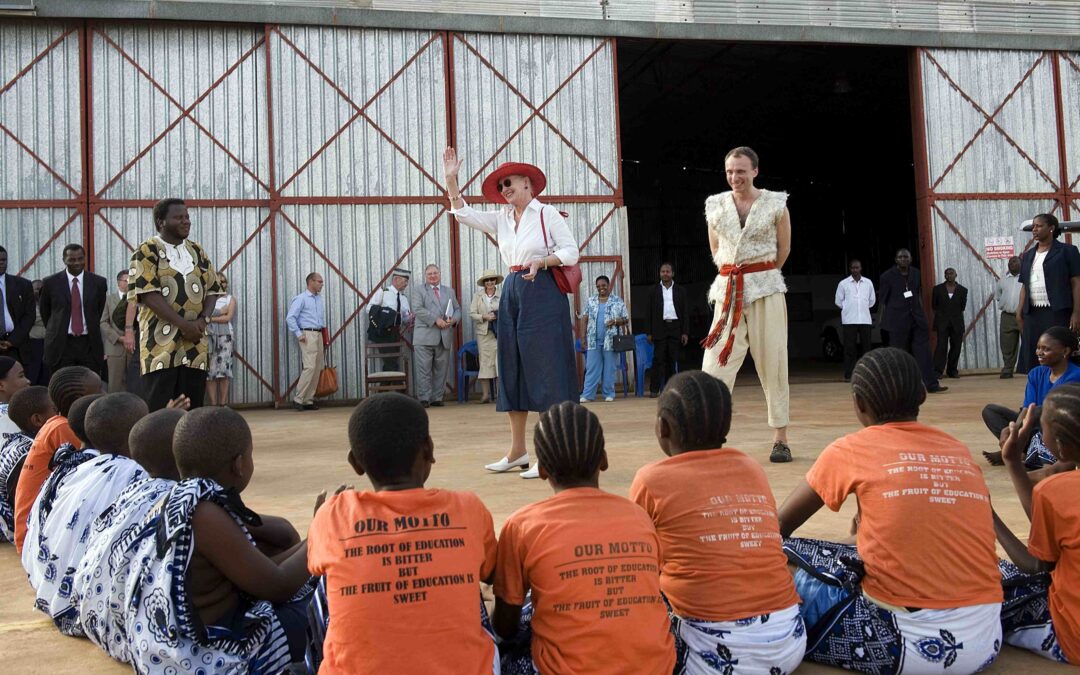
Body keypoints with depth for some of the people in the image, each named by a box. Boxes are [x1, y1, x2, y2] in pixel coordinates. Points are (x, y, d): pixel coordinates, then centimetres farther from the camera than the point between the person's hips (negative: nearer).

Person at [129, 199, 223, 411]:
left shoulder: (197, 252, 15)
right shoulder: (147, 252, -2)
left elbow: (212, 289, 12)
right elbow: (147, 293, -12)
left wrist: (203, 320, -7)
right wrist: (183, 324, -18)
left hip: (195, 345, 5)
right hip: (161, 345, -5)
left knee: (192, 410, 7)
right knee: (158, 411, -6)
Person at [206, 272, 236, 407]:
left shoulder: (231, 298, 12)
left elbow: (228, 317, -2)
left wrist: (210, 318, -5)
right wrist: (221, 311, -7)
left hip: (225, 337, 0)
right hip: (209, 337, 0)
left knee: (224, 370, -5)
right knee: (210, 371, -7)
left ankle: (223, 404, -2)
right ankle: (213, 404, -6)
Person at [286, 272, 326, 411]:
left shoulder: (321, 299, 15)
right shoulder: (301, 299, -5)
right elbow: (290, 318, -10)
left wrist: (324, 329, 12)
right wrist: (298, 334, -13)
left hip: (318, 335, 7)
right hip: (307, 335, -7)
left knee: (317, 369, 5)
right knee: (309, 367, -15)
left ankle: (309, 400, 11)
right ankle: (298, 399, -10)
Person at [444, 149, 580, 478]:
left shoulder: (547, 214, -2)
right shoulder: (501, 219, 15)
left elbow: (571, 252, -6)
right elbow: (463, 213, 10)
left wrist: (541, 261, -20)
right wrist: (451, 179, 2)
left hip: (543, 292, -7)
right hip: (512, 293, 7)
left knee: (545, 368, -7)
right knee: (513, 369, 8)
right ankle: (517, 451, 16)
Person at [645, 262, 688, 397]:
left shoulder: (680, 291, 8)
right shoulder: (654, 291, 7)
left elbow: (685, 312, 6)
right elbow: (649, 313, 6)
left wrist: (685, 332, -2)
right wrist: (648, 332, -1)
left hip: (675, 328, 1)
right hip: (659, 328, -1)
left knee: (673, 359, 4)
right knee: (658, 359, -4)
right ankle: (654, 389, -3)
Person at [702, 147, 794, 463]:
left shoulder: (776, 204, -1)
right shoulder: (715, 205, 6)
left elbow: (784, 250, 9)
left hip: (766, 287, -2)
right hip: (728, 289, 2)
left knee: (773, 362, 3)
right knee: (715, 363, -5)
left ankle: (780, 439, 11)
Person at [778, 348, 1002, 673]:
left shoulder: (850, 450, 0)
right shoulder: (960, 451, 12)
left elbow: (777, 529, 7)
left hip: (911, 642, -5)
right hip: (986, 640, 5)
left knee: (788, 560, 8)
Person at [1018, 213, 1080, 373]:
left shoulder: (1067, 251, 2)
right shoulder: (1028, 256, 18)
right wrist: (1020, 312, 5)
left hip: (1059, 312, -5)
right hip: (1033, 314, 5)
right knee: (1034, 359, 1)